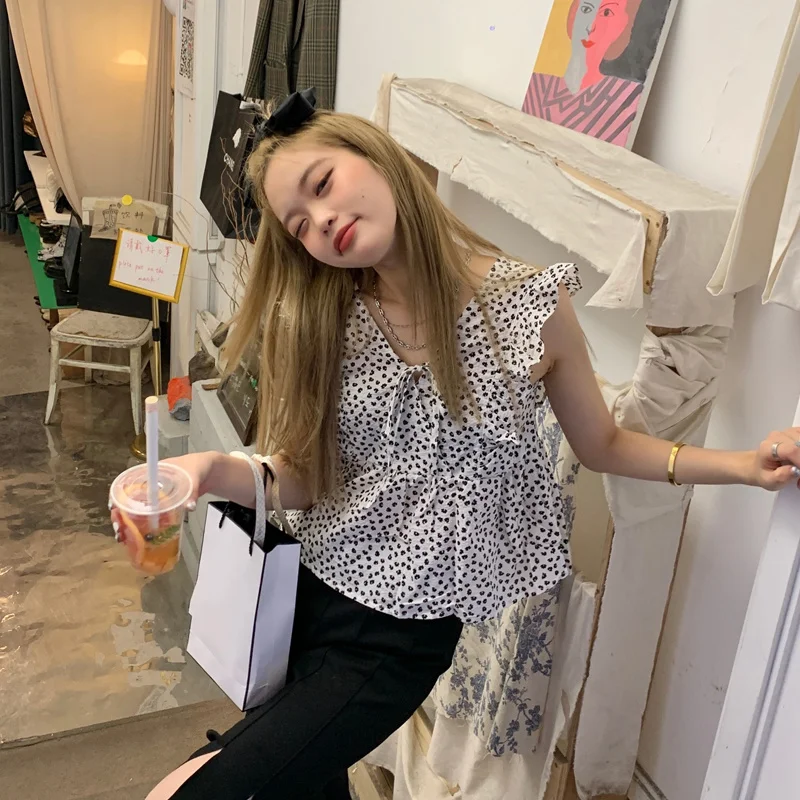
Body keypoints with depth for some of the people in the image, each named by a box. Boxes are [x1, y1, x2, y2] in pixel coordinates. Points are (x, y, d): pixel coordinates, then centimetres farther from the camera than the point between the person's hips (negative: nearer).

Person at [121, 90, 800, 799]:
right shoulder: (320, 321, -4)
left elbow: (602, 445, 1)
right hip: (309, 591, 3)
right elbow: (305, 478, -2)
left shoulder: (530, 304, -12)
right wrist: (218, 473, -22)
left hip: (404, 634, -3)